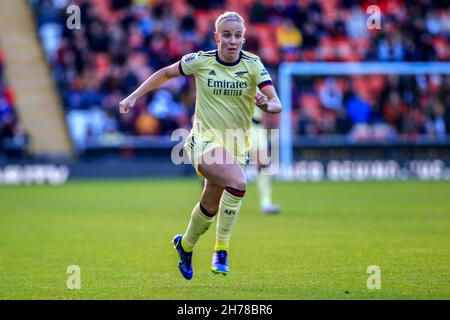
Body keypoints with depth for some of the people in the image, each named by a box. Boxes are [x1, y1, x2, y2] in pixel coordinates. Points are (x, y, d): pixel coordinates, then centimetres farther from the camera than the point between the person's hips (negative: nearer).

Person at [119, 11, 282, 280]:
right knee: (238, 181, -30)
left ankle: (186, 245, 43)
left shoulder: (253, 65, -8)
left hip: (236, 144, 3)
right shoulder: (200, 61, -9)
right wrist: (134, 96, 4)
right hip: (204, 139, -3)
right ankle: (221, 249, -18)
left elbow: (277, 104, -13)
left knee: (211, 206, 12)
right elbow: (166, 73, 8)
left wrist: (267, 105, -36)